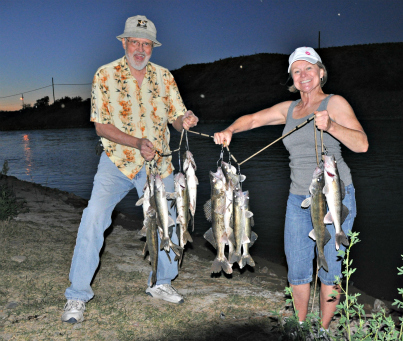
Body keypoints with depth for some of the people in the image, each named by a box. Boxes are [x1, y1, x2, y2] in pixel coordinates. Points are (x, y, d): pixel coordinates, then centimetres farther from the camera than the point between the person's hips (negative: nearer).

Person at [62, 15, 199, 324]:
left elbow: (177, 118, 4)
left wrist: (186, 120, -21)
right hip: (117, 161, -3)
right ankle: (77, 296, -2)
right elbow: (101, 125, -11)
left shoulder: (164, 76, 3)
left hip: (158, 164, 4)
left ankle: (161, 284, 30)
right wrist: (137, 143, -25)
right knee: (93, 220, -16)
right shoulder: (105, 75, -6)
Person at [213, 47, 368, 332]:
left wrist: (331, 126, -30)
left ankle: (324, 329, 20)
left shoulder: (334, 103, -4)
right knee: (297, 268, 7)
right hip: (298, 198, 5)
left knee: (329, 268, 2)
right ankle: (301, 326, 26)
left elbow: (362, 144, -14)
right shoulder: (289, 108, 12)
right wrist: (229, 131, -2)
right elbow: (253, 119, 17)